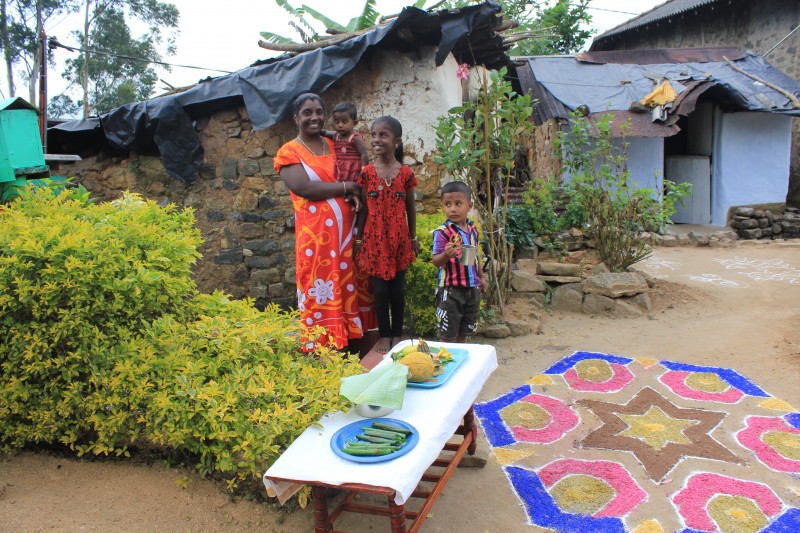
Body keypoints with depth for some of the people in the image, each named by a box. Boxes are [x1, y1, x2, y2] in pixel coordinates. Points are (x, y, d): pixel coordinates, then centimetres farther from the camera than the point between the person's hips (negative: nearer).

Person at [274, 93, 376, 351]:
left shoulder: (333, 146, 16)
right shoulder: (289, 152, 0)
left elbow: (354, 176, 19)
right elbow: (304, 187, -15)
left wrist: (355, 194, -5)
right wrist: (347, 187, -10)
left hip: (347, 232, 5)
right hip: (316, 235, -5)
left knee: (350, 289, 8)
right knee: (320, 295, -3)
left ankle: (349, 339, 19)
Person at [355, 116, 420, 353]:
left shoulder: (406, 173, -2)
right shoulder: (367, 173, -3)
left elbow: (410, 208, 5)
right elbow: (363, 208, 1)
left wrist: (413, 238, 7)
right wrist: (359, 239, 0)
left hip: (399, 238, 0)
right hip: (375, 238, 0)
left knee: (398, 288, 8)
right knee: (380, 289, 4)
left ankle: (397, 334, 23)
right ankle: (384, 335, 18)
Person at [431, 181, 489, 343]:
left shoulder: (472, 229, 5)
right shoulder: (443, 232, -16)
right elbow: (436, 261, -19)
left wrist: (481, 277, 22)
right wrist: (446, 255, -39)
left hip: (472, 288, 6)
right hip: (450, 290, -6)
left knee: (463, 332, 19)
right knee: (448, 335, 5)